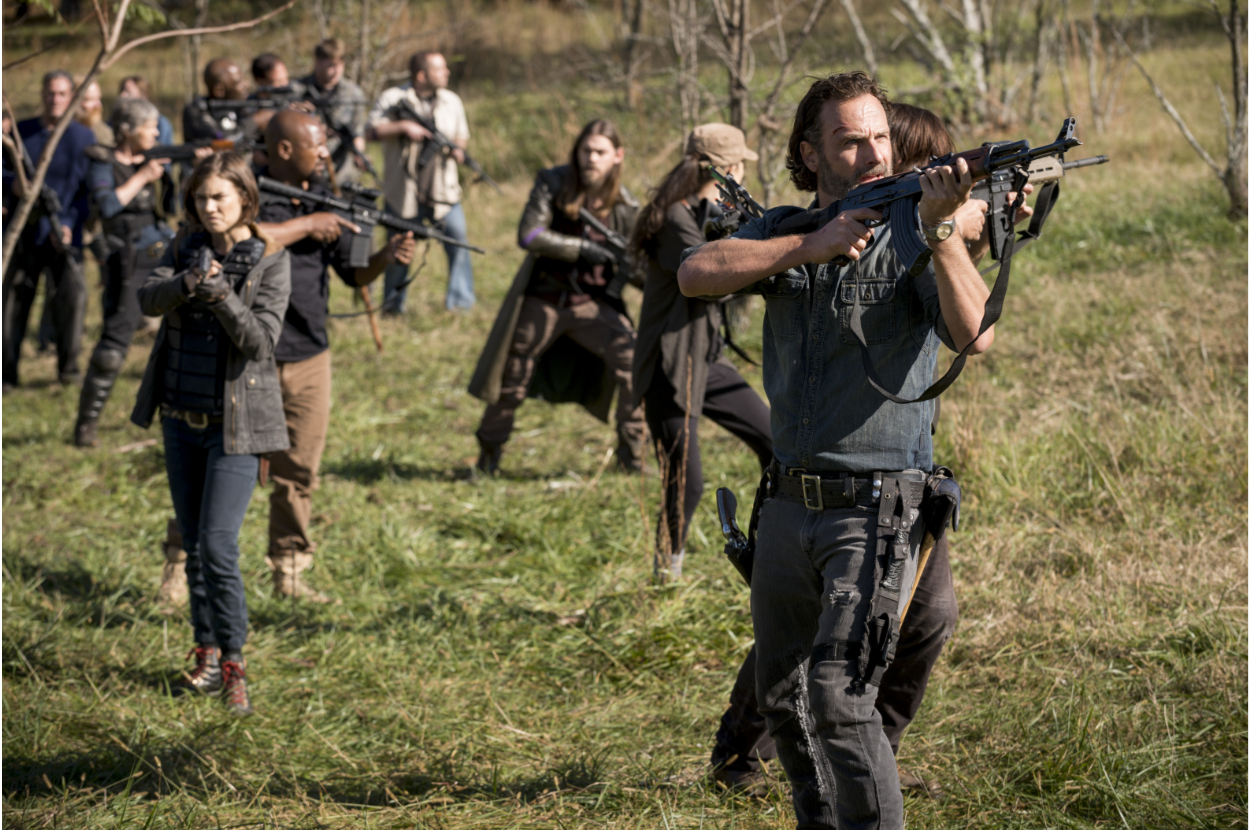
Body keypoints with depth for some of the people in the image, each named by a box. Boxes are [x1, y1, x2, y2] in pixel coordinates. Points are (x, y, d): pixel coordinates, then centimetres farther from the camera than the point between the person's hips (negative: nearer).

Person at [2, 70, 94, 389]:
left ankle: (68, 366, 0)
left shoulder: (83, 138, 1)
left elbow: (91, 190, -1)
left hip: (64, 232, -2)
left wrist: (69, 223, -14)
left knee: (72, 293, -13)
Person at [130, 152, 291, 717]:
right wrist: (187, 283, -30)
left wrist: (221, 294, -30)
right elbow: (147, 299, -11)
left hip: (236, 423, -5)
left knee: (218, 545, -13)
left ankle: (234, 667, -5)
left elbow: (262, 339, -16)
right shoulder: (186, 248, 5)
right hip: (182, 418, 5)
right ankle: (206, 654, 23)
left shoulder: (270, 260, -7)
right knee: (193, 546, 11)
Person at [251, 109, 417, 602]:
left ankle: (289, 573, 19)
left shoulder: (325, 201, 11)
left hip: (309, 358, 6)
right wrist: (306, 226, -20)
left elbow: (354, 272, 11)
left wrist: (387, 257, -10)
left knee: (299, 474, 9)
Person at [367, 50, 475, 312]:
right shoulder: (392, 99, -3)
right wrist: (403, 127, -22)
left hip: (443, 192, 2)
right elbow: (372, 131, -10)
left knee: (459, 240, -12)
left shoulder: (452, 101, 8)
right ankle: (394, 305, 22)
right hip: (403, 192, -2)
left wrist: (458, 149, -7)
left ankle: (461, 301, -4)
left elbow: (461, 135, 15)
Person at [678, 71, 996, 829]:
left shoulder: (914, 240, -6)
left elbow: (976, 336, -22)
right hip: (790, 504, 6)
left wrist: (942, 228, -33)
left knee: (840, 698, -20)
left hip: (877, 509, -6)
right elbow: (697, 275, -10)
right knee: (784, 698, 16)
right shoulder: (786, 230, 7)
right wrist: (809, 248, -18)